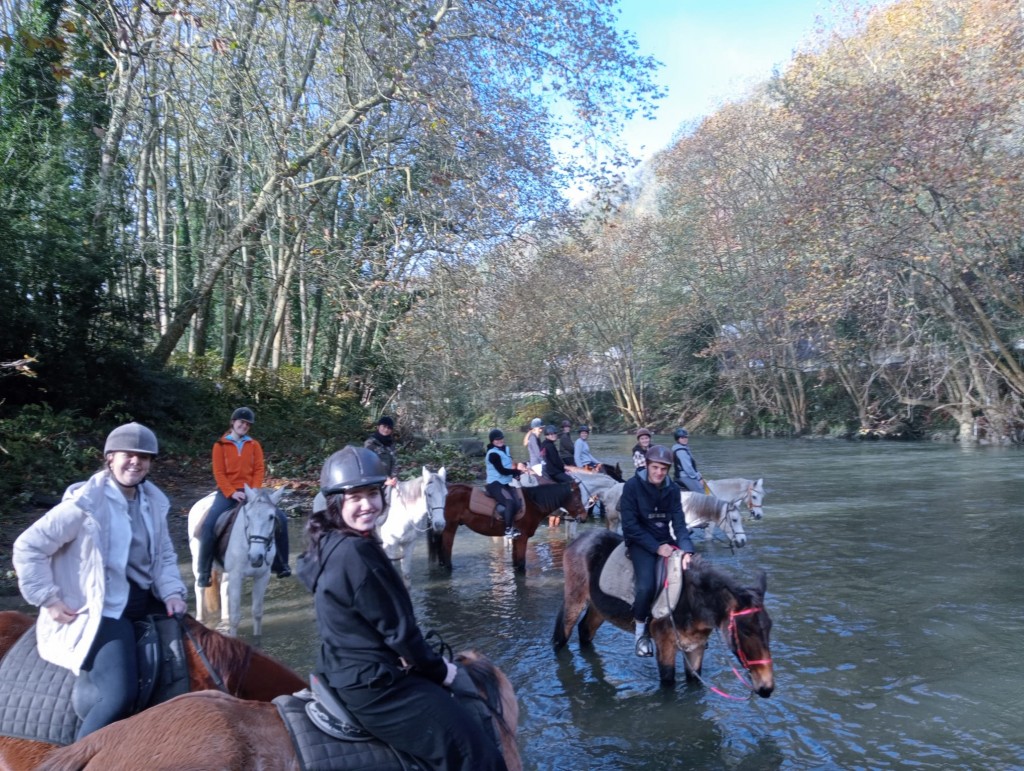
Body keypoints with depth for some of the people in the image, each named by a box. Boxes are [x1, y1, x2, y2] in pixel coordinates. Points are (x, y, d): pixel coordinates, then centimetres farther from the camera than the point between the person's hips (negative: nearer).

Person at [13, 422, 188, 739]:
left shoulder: (153, 501, 5)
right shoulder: (85, 503, -15)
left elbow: (165, 554, 14)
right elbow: (27, 547, -10)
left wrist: (172, 593, -1)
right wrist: (50, 600, -11)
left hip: (147, 601, 8)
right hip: (102, 611, -8)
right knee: (122, 695, -23)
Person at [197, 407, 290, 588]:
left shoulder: (254, 445, 9)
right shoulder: (220, 445, 1)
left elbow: (259, 470, 2)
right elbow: (219, 473, -5)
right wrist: (232, 493, -18)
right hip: (227, 492, -2)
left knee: (280, 518, -12)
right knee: (208, 525, -25)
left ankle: (281, 564, 2)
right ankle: (204, 571, -9)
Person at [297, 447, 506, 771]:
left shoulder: (330, 544, 5)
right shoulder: (357, 553, -25)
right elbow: (397, 629, -19)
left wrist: (428, 662, 9)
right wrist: (438, 670, -4)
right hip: (374, 685, -11)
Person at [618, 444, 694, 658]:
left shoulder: (672, 489, -1)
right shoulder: (633, 486, -13)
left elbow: (679, 523, -7)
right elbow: (630, 525, -15)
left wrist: (687, 549, -24)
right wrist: (656, 547, -21)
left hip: (665, 541, 5)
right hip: (640, 542, -4)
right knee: (646, 586, -26)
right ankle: (641, 631, -2)